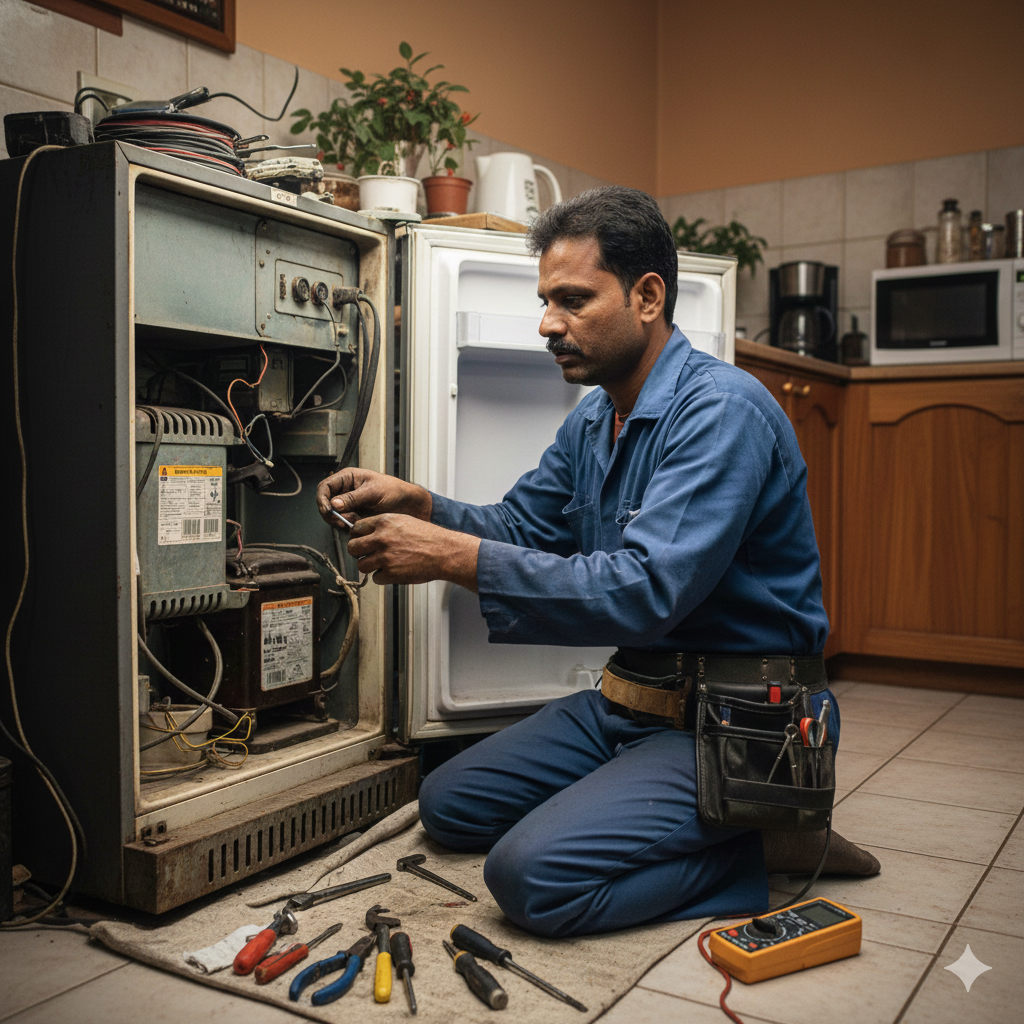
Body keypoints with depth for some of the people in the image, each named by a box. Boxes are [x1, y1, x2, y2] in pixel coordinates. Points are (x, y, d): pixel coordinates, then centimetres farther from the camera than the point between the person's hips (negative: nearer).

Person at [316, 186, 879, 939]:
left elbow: (646, 591, -31)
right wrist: (414, 503, -6)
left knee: (534, 875, -23)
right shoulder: (593, 422, 10)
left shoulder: (721, 409, -21)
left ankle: (759, 846, -4)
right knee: (450, 806, 10)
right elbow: (523, 526, 14)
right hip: (632, 699, 10)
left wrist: (455, 557, -29)